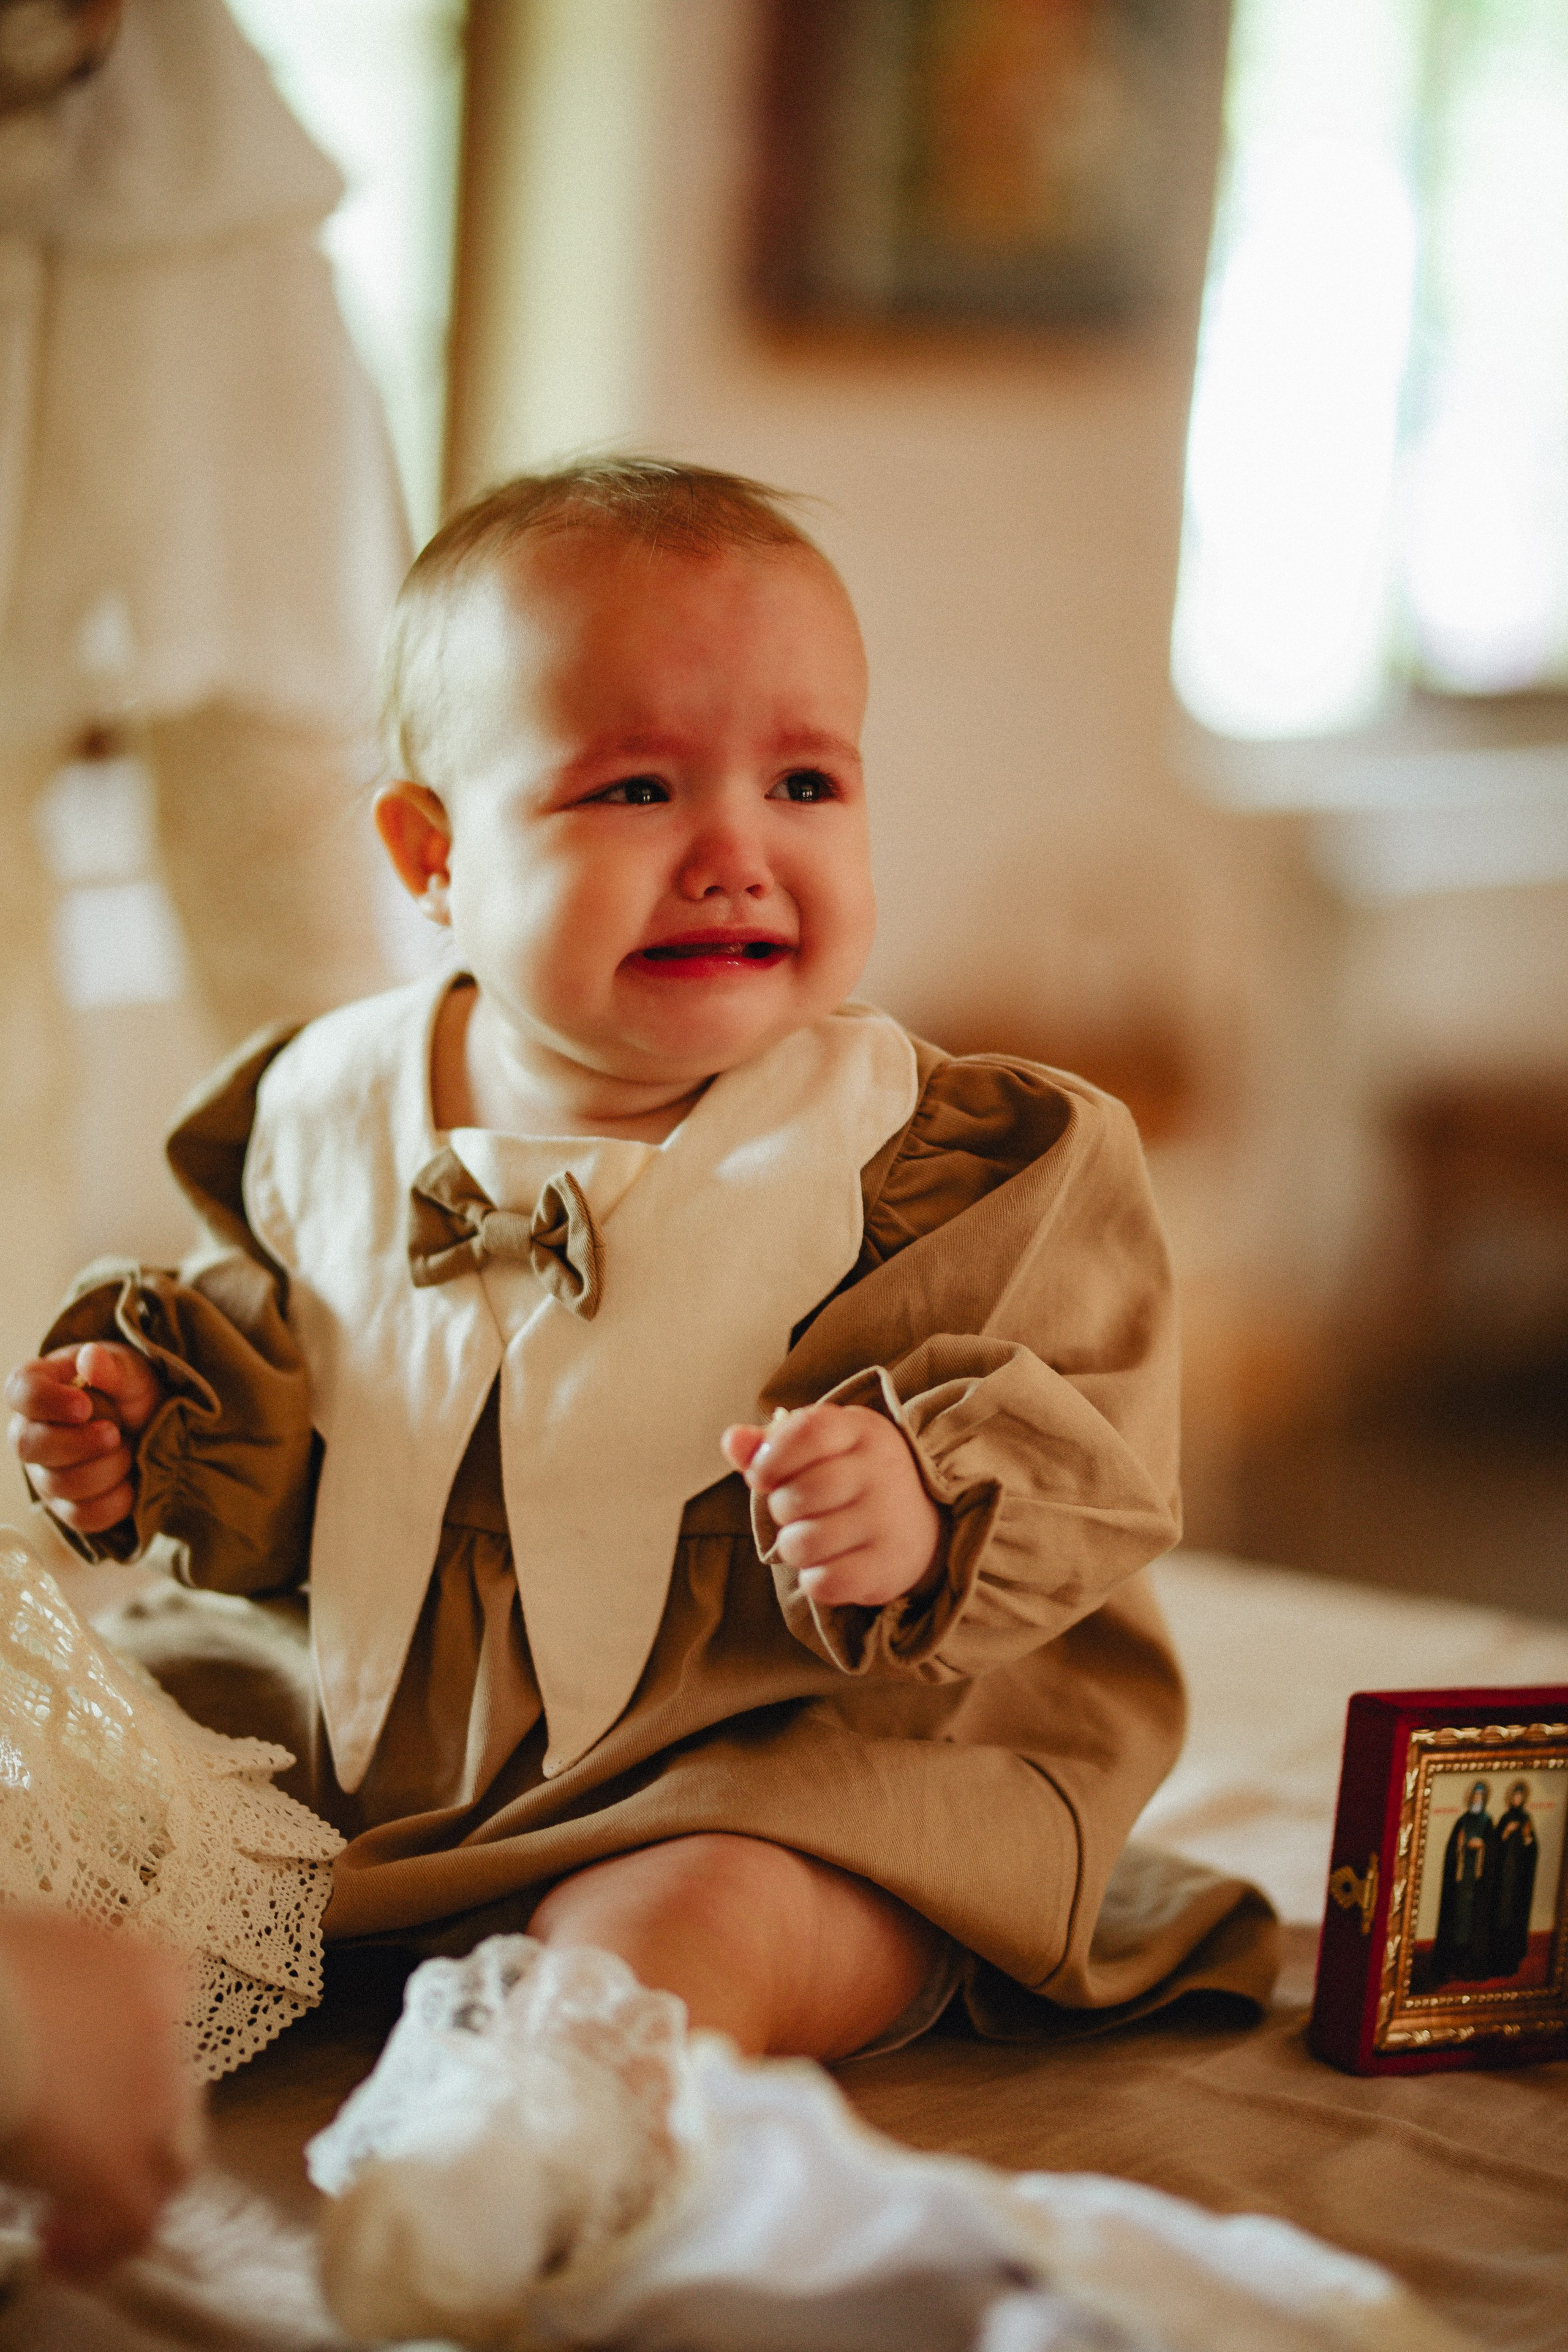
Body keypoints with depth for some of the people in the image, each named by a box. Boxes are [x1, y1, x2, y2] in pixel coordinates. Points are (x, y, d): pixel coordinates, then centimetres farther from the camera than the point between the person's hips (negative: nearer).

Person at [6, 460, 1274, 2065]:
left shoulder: (924, 1161, -12)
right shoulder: (335, 1111, 1)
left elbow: (1085, 1475, -14)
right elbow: (271, 1357, 20)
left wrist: (926, 1506, -33)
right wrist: (155, 1427, 0)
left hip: (782, 1780, -5)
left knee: (680, 1929, -34)